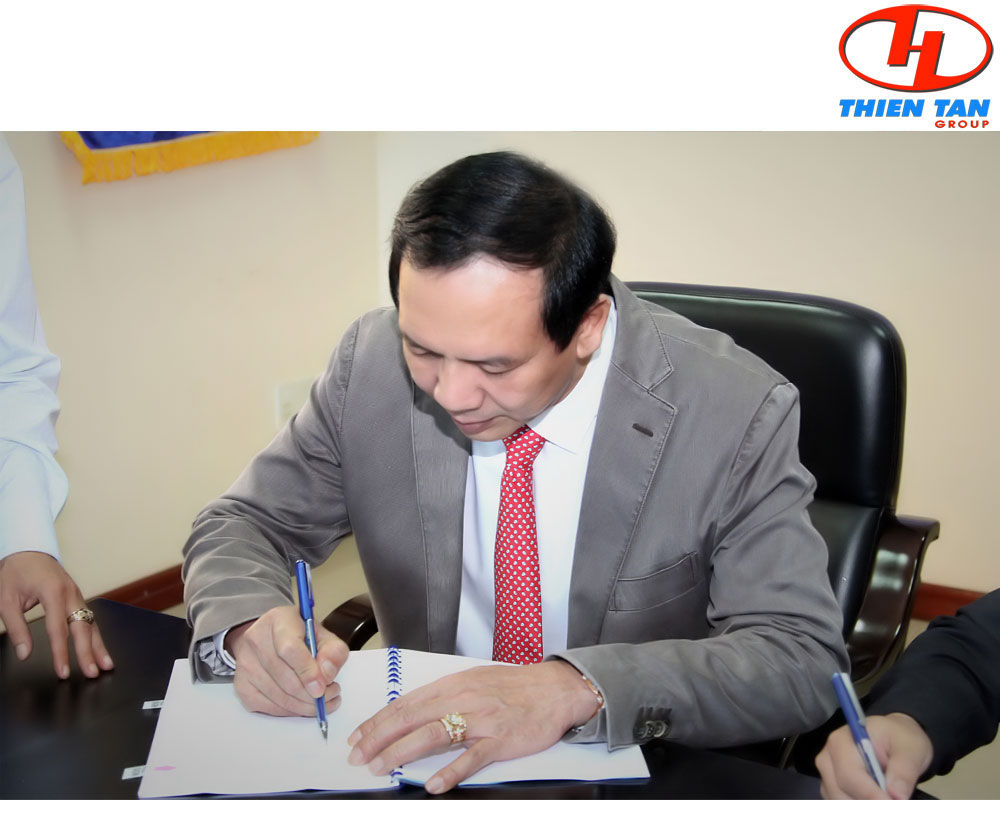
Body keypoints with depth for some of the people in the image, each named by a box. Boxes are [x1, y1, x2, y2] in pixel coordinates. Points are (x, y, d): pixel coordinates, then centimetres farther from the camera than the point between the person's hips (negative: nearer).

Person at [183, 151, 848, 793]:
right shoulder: (373, 362, -8)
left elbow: (803, 656, -19)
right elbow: (244, 524, 2)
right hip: (424, 756, 3)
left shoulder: (739, 415, -17)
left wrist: (575, 689, -33)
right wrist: (250, 625, -20)